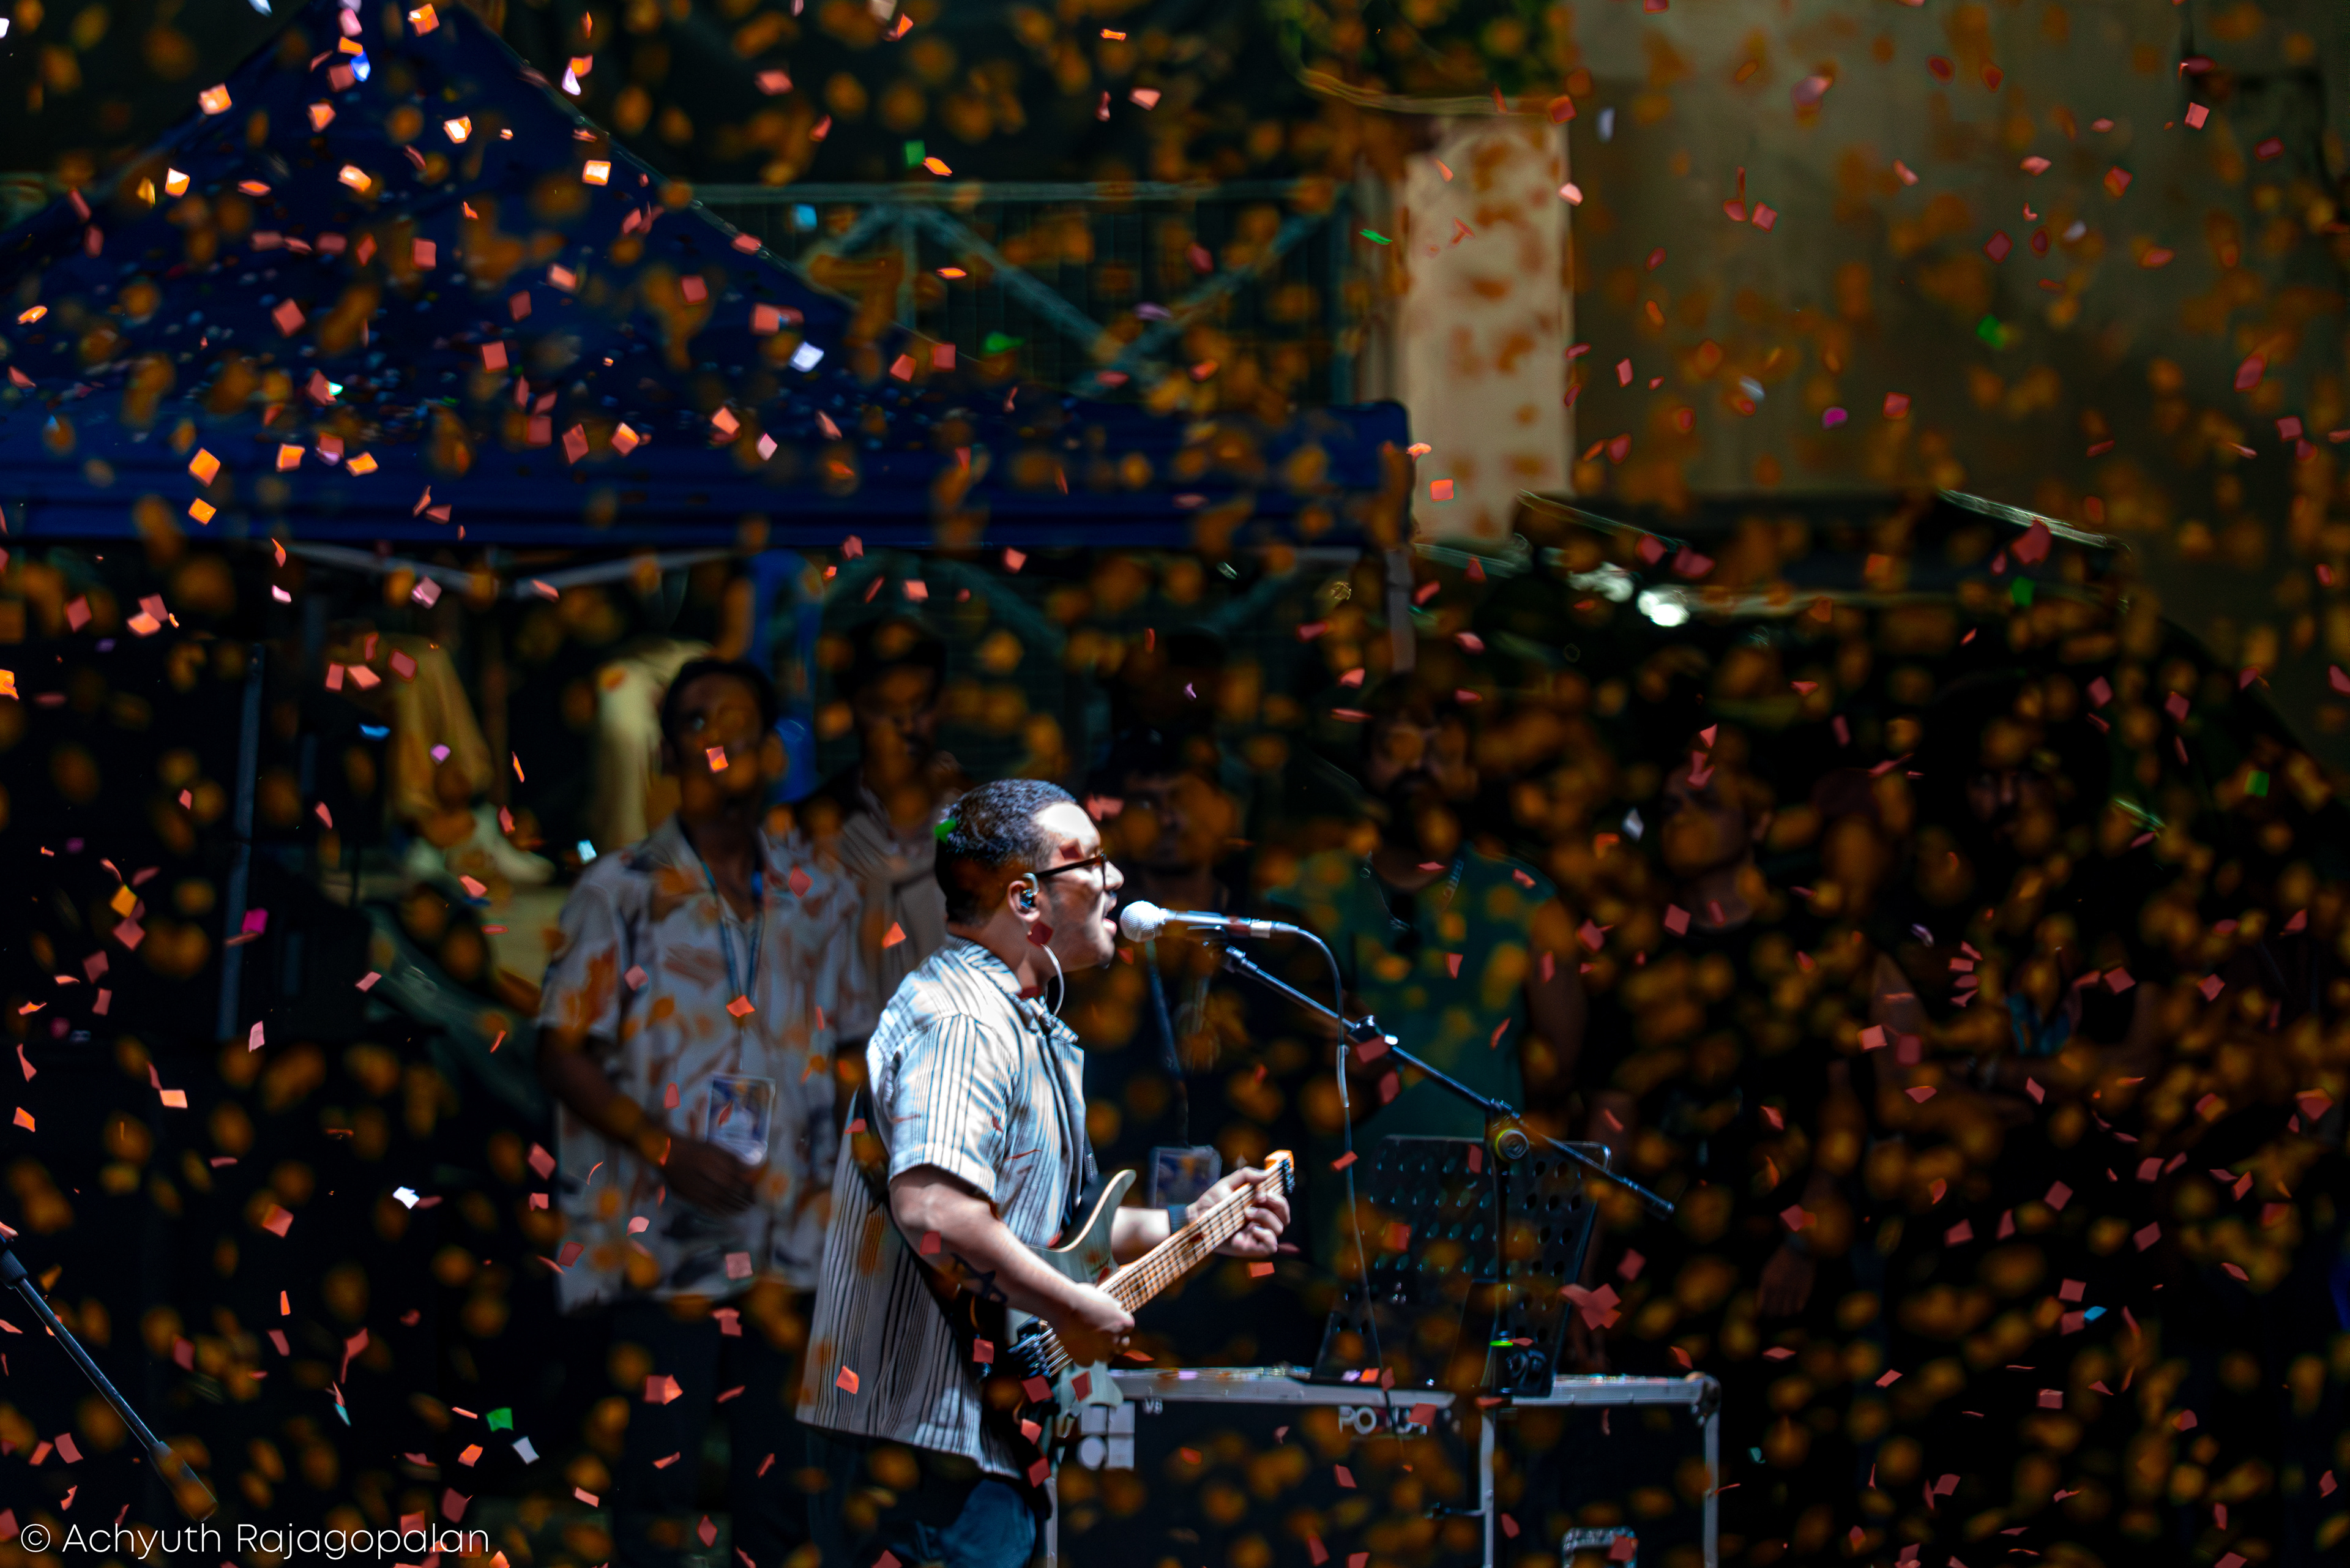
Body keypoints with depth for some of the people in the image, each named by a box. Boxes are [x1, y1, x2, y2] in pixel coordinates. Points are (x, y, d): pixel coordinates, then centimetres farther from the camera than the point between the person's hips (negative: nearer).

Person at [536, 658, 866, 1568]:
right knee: (656, 1491, -5)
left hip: (791, 1249, 3)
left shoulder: (821, 899, 12)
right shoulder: (620, 894, 3)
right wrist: (665, 1149, -13)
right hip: (663, 1246, -3)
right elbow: (565, 1056, 0)